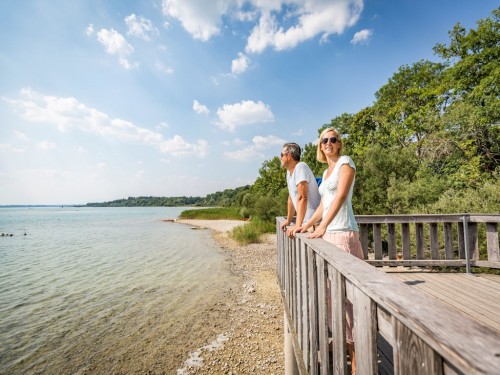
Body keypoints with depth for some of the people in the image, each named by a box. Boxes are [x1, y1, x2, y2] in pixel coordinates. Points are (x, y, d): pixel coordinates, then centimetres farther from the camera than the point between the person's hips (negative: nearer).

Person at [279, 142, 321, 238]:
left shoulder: (300, 167, -16)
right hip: (305, 221, 7)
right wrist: (288, 221, 21)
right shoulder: (289, 172, 10)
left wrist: (298, 225, -28)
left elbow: (302, 198, -25)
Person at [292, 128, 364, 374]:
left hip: (343, 232, -8)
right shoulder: (326, 171, 21)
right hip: (328, 233, 8)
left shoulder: (345, 162, -2)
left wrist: (322, 227, -23)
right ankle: (345, 341, 26)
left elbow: (340, 197, -16)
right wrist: (306, 225, 21)